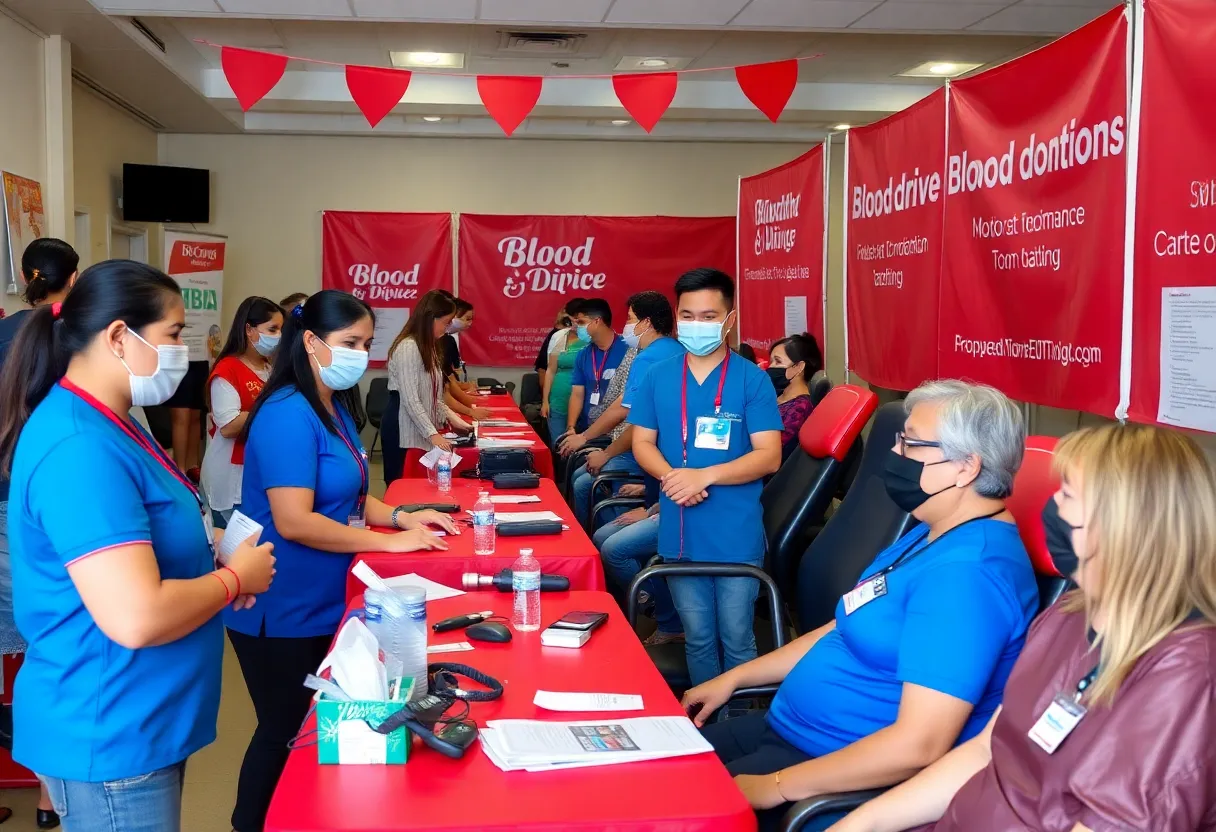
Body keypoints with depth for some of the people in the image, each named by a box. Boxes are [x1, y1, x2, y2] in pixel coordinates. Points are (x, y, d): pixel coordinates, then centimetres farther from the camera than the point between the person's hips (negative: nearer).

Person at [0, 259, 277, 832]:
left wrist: (213, 554, 3)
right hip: (108, 739, -10)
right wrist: (235, 579, -16)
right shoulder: (81, 449, -26)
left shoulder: (104, 425, 7)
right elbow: (137, 618, -33)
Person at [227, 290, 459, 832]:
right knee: (285, 735, 5)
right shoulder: (288, 415, -22)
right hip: (282, 613, -9)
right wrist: (390, 541, -21)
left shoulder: (336, 407, 8)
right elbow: (293, 522, -27)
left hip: (322, 605, 9)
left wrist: (401, 516, 1)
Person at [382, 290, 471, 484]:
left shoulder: (428, 347, 14)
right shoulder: (408, 348, -17)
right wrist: (433, 434, -23)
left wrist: (451, 417, 5)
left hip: (420, 430, 9)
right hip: (403, 430, -9)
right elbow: (410, 400, -21)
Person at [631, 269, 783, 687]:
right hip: (680, 535, 3)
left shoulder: (752, 379, -6)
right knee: (698, 639, 16)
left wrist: (705, 475, -21)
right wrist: (672, 477, -14)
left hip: (737, 537, -3)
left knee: (736, 643, 7)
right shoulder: (658, 377, 4)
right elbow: (642, 443, 6)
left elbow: (769, 456, -10)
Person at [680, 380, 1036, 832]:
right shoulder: (932, 536, 9)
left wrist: (774, 787, -25)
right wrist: (733, 678, 17)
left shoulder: (967, 571, -26)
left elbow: (919, 745, -31)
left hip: (852, 780, -10)